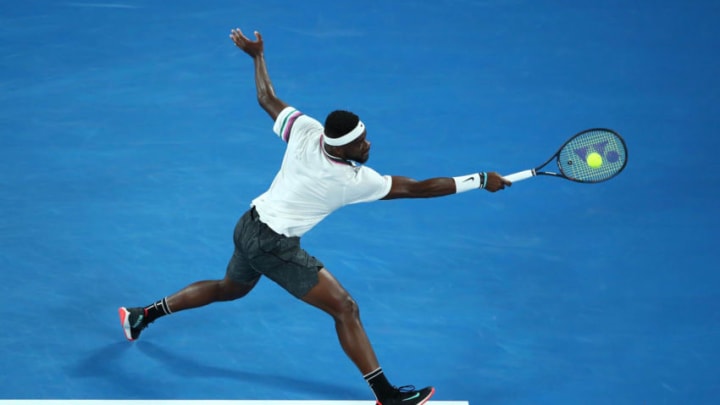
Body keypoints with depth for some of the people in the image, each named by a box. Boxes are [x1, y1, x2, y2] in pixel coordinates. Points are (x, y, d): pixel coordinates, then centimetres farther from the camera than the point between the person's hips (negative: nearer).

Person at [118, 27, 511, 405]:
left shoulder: (306, 130, -10)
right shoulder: (354, 180, -22)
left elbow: (267, 99, 5)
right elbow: (416, 188, -21)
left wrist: (256, 54, 20)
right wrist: (482, 181, -17)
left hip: (248, 227, 8)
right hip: (275, 246, -8)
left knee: (230, 288, 33)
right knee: (345, 308, -7)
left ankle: (143, 315, 42)